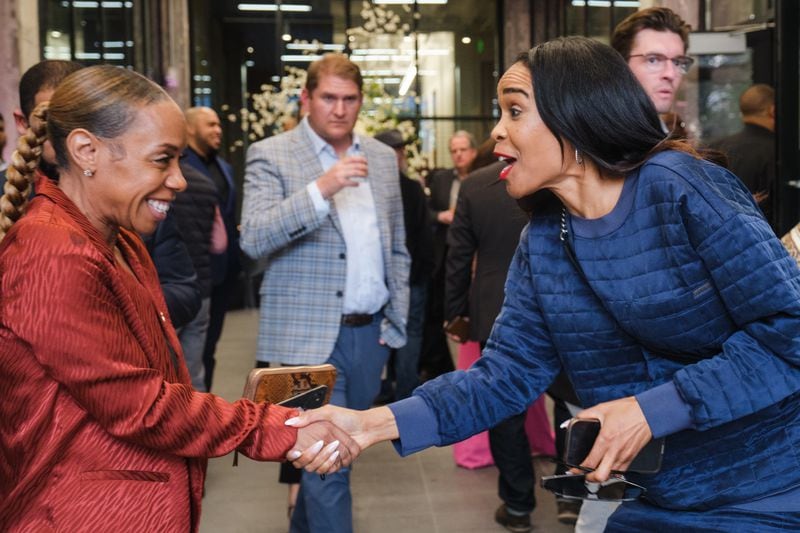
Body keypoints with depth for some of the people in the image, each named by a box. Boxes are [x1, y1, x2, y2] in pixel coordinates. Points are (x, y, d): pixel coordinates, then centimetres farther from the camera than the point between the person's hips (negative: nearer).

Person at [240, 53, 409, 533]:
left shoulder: (383, 157, 11)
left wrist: (397, 320, 10)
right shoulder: (271, 155, -5)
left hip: (370, 332, 5)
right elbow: (254, 239, -18)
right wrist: (320, 190, -28)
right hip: (309, 335, -5)